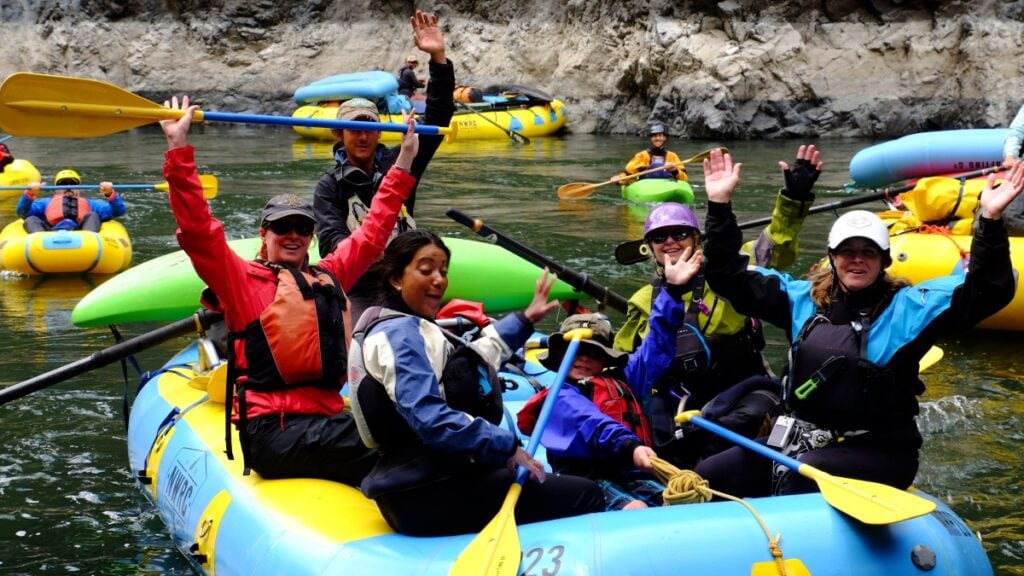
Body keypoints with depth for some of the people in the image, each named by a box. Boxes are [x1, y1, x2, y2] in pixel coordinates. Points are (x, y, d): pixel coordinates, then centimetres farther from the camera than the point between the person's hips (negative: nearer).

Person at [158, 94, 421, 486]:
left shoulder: (328, 277, 25)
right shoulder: (243, 279, 9)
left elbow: (373, 231, 37)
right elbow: (198, 229, -2)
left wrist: (403, 163, 42)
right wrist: (179, 148, -6)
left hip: (329, 417, 6)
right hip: (274, 428, -6)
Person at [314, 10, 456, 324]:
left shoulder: (397, 164, 12)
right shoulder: (330, 186, 5)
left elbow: (437, 118, 8)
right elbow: (331, 241, -6)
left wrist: (438, 58, -2)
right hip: (357, 289, -3)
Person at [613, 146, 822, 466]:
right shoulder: (643, 302, 19)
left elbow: (774, 248, -6)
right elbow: (622, 357, 30)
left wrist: (794, 199, -19)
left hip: (741, 391, -4)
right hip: (677, 402, 4)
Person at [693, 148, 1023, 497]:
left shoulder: (908, 306, -2)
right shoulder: (804, 298, 10)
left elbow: (986, 291, -13)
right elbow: (731, 278, 12)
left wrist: (991, 220, -25)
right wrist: (720, 205, 4)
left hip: (874, 453, -5)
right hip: (800, 441, 5)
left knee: (800, 477, -34)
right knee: (708, 479, -7)